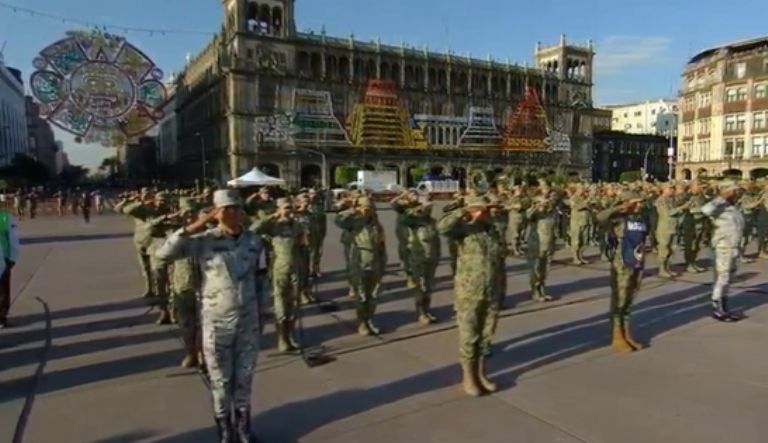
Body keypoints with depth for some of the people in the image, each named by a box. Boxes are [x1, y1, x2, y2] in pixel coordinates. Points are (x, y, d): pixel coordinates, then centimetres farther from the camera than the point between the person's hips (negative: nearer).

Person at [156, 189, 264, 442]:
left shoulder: (254, 241, -1)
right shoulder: (204, 240, -11)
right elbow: (163, 254, -20)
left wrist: (261, 311, 13)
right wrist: (192, 228, -26)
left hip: (248, 320, 3)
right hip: (216, 321, -2)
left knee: (244, 378, 15)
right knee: (220, 380, 12)